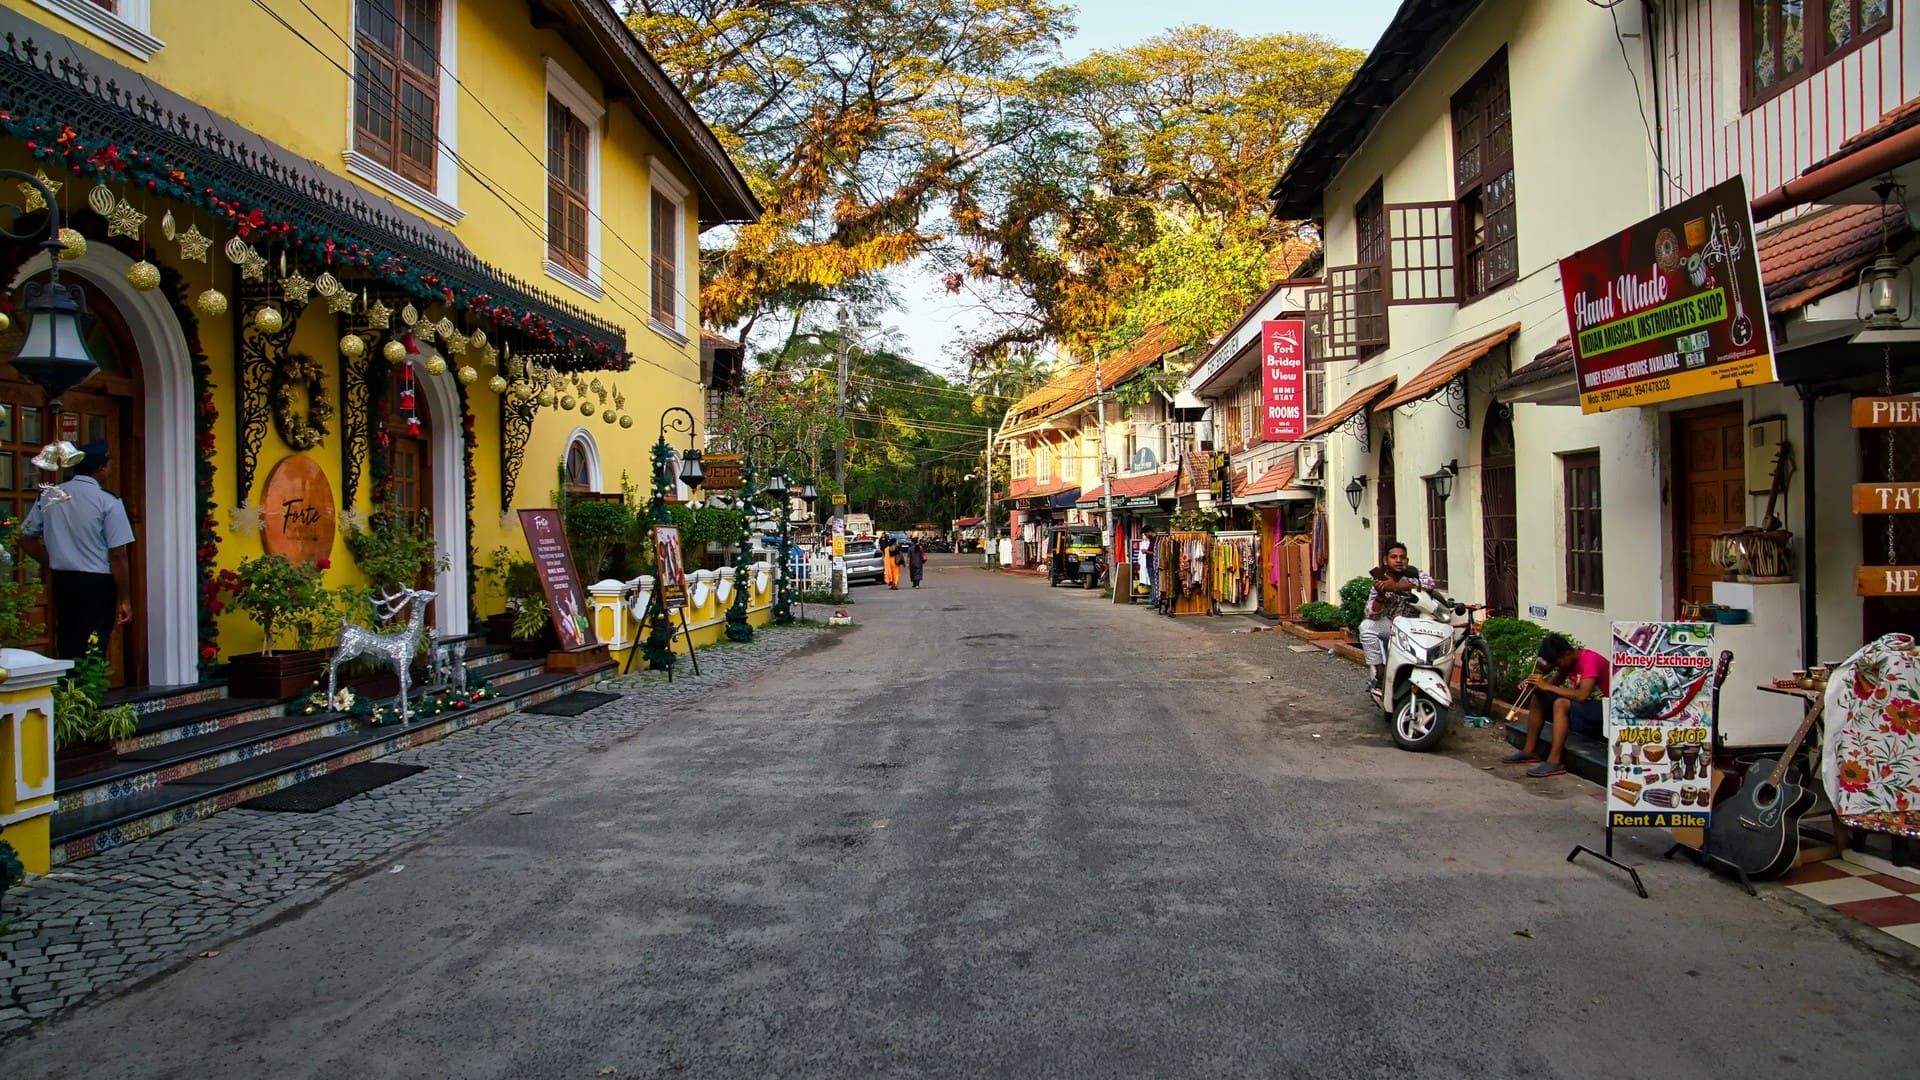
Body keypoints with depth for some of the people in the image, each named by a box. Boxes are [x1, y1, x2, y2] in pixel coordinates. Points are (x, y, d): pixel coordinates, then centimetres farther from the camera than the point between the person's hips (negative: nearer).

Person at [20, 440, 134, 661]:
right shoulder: (108, 502, -11)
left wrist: (53, 563, 19)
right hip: (97, 584, -5)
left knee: (66, 651, 15)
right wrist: (124, 600, -7)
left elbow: (26, 539, 11)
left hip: (62, 581, 6)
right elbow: (117, 555, -13)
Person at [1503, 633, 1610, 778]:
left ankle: (1554, 762, -34)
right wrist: (1537, 683, -17)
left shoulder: (1590, 660, -23)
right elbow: (1554, 684, 4)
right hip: (1585, 704, 9)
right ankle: (1530, 751, 0)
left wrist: (1547, 686, -31)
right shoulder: (1568, 660, 2)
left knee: (1561, 704, -33)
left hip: (1603, 710, -9)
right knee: (1539, 697, -1)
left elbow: (1582, 696, -34)